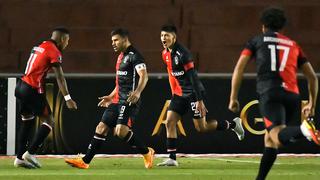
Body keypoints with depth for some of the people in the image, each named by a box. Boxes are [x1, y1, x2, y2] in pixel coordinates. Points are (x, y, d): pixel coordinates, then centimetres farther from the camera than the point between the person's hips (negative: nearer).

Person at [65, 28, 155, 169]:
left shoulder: (134, 56, -11)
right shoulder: (121, 57, 20)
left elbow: (144, 75, -25)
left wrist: (138, 92, -42)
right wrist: (110, 97, 34)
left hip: (129, 101, -10)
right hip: (118, 100, 10)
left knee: (121, 130, -23)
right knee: (102, 128, 5)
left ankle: (147, 153, -6)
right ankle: (85, 161, 6)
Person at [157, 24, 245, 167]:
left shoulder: (183, 53, -21)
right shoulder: (165, 54, 5)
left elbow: (193, 77, -23)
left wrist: (199, 100, -24)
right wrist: (174, 94, 21)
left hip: (193, 93, -8)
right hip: (179, 94, 8)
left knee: (201, 127, -4)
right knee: (169, 122, -5)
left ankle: (233, 124, 17)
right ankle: (172, 159, -4)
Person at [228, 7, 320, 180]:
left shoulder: (256, 41, 17)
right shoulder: (293, 45, 26)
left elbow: (239, 68, 6)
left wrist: (233, 98, 9)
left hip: (270, 93, -4)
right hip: (292, 95, 4)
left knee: (279, 137, -25)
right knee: (269, 138, 22)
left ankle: (303, 129, -56)